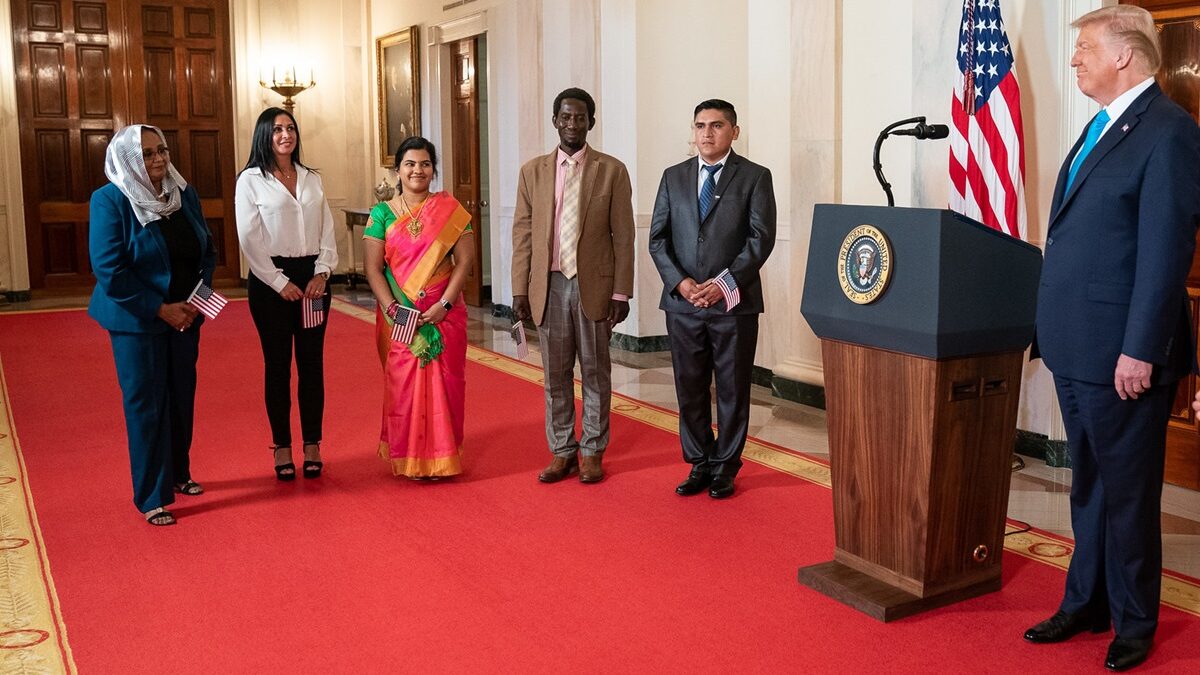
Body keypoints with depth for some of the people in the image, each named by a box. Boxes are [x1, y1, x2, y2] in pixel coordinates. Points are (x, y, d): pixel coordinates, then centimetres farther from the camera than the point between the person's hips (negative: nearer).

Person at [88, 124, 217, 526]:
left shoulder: (185, 194, 3)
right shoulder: (109, 201, -12)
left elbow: (207, 250, 8)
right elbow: (109, 270, -17)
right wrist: (160, 309, -18)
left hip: (185, 316, 5)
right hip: (137, 320, -5)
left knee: (182, 398, 14)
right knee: (146, 405, 1)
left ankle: (178, 474, 33)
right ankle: (151, 497, 12)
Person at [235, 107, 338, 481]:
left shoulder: (312, 179, 11)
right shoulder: (251, 180, -1)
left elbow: (327, 230, 8)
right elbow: (250, 239, -7)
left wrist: (321, 273, -6)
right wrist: (280, 282, -11)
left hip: (312, 277, 4)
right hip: (271, 279, -3)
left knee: (312, 361, 5)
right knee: (278, 363, 3)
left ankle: (312, 443, 14)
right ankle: (281, 446, 12)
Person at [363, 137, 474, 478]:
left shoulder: (450, 210, 2)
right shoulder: (382, 214, 4)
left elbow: (465, 261, -3)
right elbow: (374, 268, 0)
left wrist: (444, 304, -13)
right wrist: (391, 308, -14)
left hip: (444, 313, 0)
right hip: (399, 317, 0)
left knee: (444, 383, 3)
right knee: (404, 384, 3)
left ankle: (443, 457, 16)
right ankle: (409, 459, 16)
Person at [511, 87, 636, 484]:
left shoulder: (612, 170, 0)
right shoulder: (533, 171, 7)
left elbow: (623, 236, -2)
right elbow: (523, 234, 6)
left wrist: (621, 292, -7)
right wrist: (520, 290, 0)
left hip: (594, 286, -2)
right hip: (549, 285, 2)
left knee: (595, 373, 7)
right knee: (556, 374, 9)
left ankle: (592, 452, 19)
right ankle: (562, 452, 20)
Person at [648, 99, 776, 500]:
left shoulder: (755, 177, 1)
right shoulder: (673, 177, 10)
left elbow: (761, 238, -7)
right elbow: (658, 238, 7)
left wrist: (725, 282, -16)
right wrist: (680, 282, -8)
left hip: (734, 304, -3)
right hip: (682, 303, 3)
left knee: (732, 390, 6)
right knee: (690, 389, 8)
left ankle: (725, 468, 18)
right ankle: (698, 465, 21)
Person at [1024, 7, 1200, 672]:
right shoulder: (1103, 128, 15)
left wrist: (1140, 352, -20)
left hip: (1121, 352, -9)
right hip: (1076, 347, 9)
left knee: (1127, 492, 6)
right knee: (1088, 486, 18)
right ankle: (1085, 604, 32)